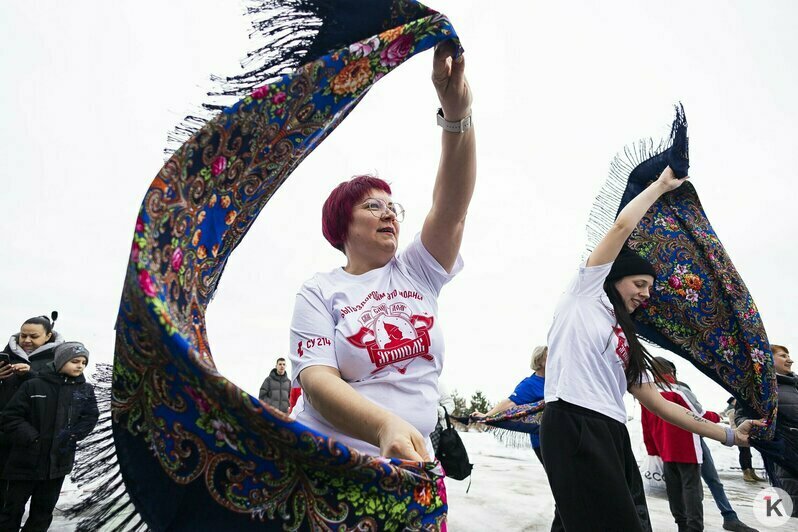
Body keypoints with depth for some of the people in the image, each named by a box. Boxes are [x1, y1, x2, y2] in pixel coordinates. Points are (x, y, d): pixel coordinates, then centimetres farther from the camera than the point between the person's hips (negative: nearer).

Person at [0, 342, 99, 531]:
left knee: (44, 509, 15)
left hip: (59, 461, 3)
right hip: (27, 459, -3)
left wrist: (71, 436, -16)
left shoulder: (86, 390, 2)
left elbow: (90, 417, -2)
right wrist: (32, 438, -15)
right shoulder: (33, 385, -9)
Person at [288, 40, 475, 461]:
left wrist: (457, 113, -22)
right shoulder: (320, 291, -4)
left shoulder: (417, 271, 6)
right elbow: (316, 380, -16)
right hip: (328, 461, -3)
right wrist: (386, 426, -34)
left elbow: (452, 207, -9)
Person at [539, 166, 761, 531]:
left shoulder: (626, 344, 27)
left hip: (613, 435, 8)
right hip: (573, 426, -8)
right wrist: (662, 185, 17)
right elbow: (622, 226, 4)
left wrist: (728, 435, 25)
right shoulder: (586, 293, 10)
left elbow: (658, 403, 25)